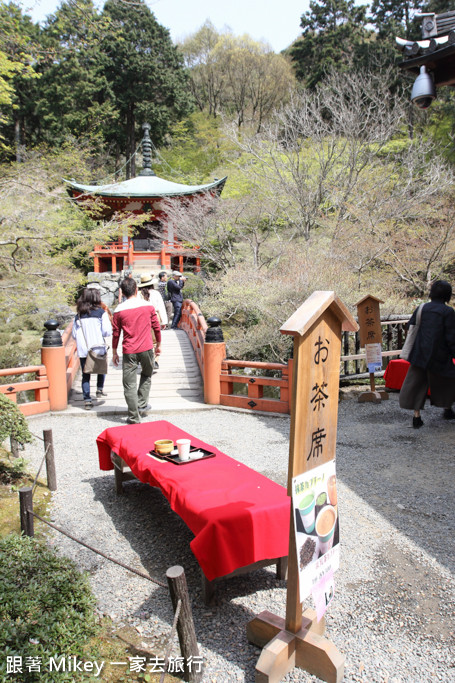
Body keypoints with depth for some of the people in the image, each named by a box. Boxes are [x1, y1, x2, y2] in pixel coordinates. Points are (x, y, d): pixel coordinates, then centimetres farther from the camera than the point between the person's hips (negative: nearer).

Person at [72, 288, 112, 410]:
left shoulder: (78, 315, 6)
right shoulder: (101, 312, -3)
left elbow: (74, 335, 9)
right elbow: (107, 332, -8)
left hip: (82, 350, 2)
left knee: (85, 375, 6)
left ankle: (87, 400, 4)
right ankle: (100, 389, 14)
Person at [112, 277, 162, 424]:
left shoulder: (119, 310, -5)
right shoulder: (148, 306, -2)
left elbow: (115, 333, 2)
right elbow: (157, 327, 5)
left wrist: (114, 353, 13)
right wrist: (158, 345, 19)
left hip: (129, 351, -1)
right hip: (147, 349, 2)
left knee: (129, 385, 5)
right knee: (146, 376, 26)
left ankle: (134, 417, 7)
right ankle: (142, 405, 24)